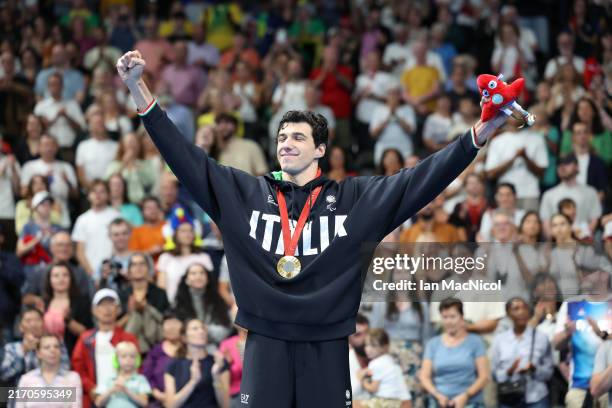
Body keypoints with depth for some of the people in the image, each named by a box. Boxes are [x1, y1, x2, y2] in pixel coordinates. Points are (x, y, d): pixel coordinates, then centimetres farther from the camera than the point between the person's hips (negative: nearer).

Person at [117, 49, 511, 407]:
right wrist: (139, 90, -3)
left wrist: (481, 133, -10)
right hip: (266, 342, 1)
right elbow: (186, 158, 4)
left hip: (327, 344, 0)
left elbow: (420, 179, 0)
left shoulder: (354, 197, 6)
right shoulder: (245, 192, 8)